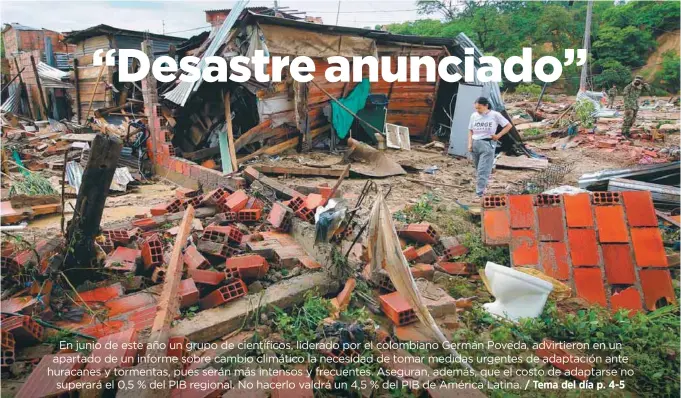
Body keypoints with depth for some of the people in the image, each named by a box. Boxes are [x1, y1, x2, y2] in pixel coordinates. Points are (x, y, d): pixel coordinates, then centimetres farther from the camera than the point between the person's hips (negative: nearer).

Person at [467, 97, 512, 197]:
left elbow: (509, 125, 3)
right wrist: (470, 144, 1)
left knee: (483, 171, -11)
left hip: (487, 144, -4)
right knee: (478, 170, 13)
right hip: (475, 144, 4)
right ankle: (482, 187, 32)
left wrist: (498, 136, -4)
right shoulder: (474, 116, 4)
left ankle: (479, 194, -12)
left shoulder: (495, 115, -5)